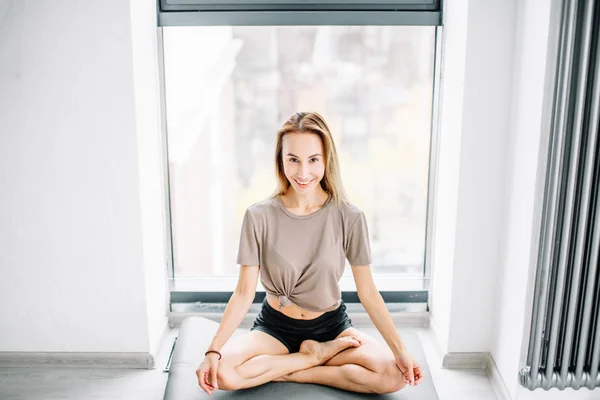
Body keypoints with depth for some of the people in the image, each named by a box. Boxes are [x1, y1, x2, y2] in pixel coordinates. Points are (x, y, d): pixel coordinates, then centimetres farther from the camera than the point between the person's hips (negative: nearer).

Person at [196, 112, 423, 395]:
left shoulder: (349, 217, -13)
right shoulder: (259, 217, -13)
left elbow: (367, 292, -8)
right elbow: (244, 292, -11)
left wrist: (399, 350, -17)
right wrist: (213, 351, -21)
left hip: (331, 325, 1)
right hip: (275, 326, 0)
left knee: (395, 376, -23)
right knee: (222, 373, -28)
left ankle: (291, 371, -8)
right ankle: (318, 355, -8)